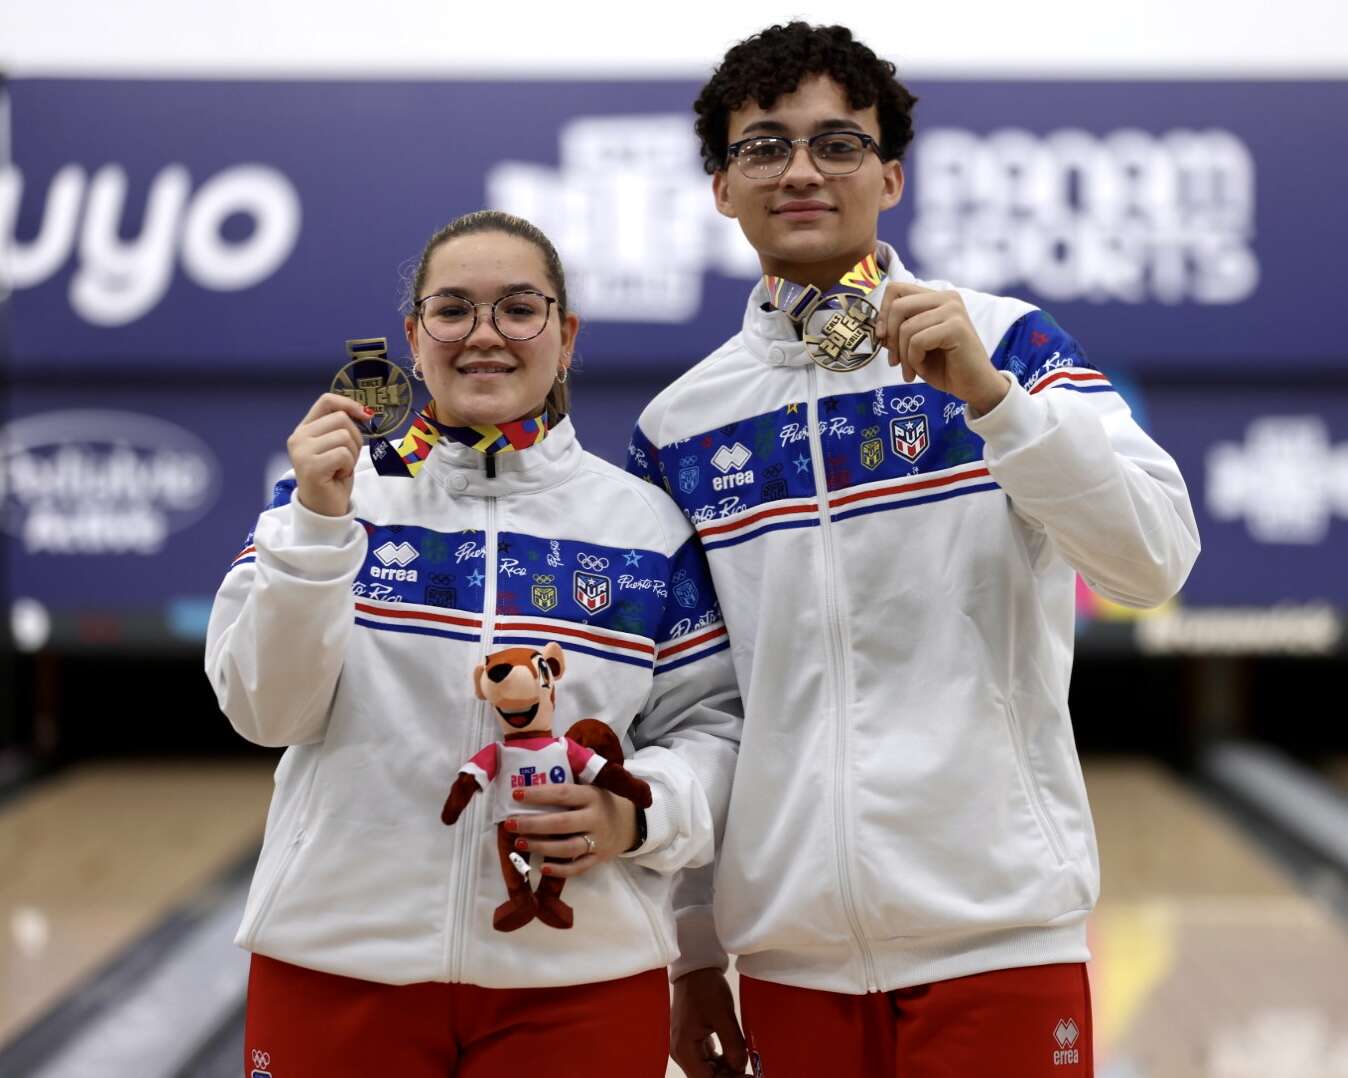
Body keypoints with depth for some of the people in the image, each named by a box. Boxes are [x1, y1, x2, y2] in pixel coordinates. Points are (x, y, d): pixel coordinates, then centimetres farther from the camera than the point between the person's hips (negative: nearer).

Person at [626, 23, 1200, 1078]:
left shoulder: (1008, 344, 0)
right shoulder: (679, 425, 8)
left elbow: (1154, 559, -12)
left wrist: (987, 392, -23)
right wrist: (690, 949, 10)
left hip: (995, 932, -3)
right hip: (787, 950, 3)